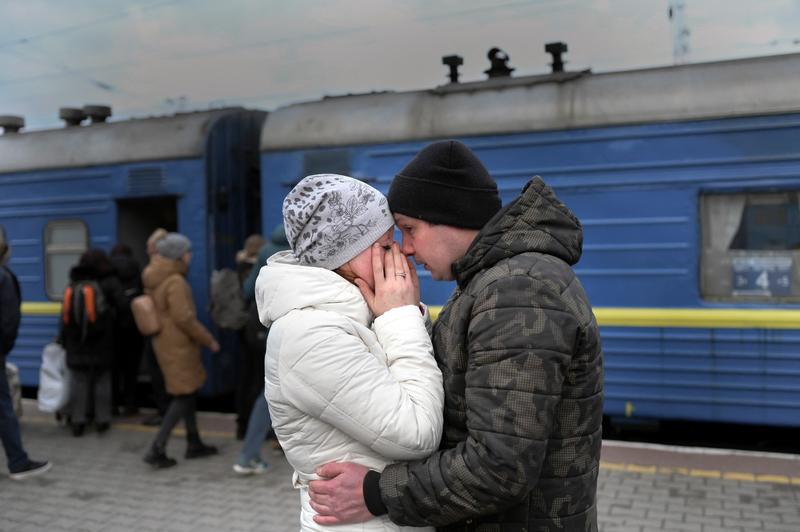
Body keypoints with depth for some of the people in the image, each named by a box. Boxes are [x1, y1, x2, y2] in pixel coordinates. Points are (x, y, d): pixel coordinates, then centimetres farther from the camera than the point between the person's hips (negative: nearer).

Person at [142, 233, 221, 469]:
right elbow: (184, 318, -22)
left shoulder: (155, 280, 9)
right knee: (184, 395, -3)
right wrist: (209, 340, -12)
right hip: (178, 345, -9)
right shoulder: (175, 282, -20)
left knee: (188, 392, 17)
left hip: (165, 342, 9)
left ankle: (194, 444, 26)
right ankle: (157, 449, -4)